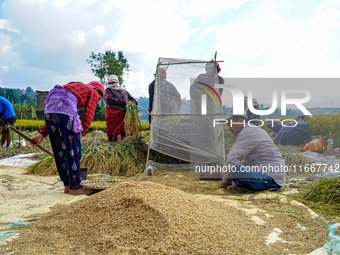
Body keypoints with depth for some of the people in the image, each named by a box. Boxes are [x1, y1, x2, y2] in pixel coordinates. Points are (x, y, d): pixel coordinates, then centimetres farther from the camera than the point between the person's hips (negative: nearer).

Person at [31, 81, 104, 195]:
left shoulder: (76, 90, 36)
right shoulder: (93, 92, 18)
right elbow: (88, 117, 4)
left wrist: (42, 134, 22)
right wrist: (79, 135, 7)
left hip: (48, 110, 8)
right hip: (64, 113, -8)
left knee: (60, 151, 15)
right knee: (72, 151, 3)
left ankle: (67, 186, 24)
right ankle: (75, 188, 12)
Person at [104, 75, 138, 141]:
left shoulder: (124, 91, 24)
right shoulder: (108, 91, 10)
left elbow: (132, 98, 22)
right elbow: (109, 99, -10)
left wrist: (133, 102, -5)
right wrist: (123, 102, -14)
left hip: (124, 114, 3)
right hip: (113, 114, -3)